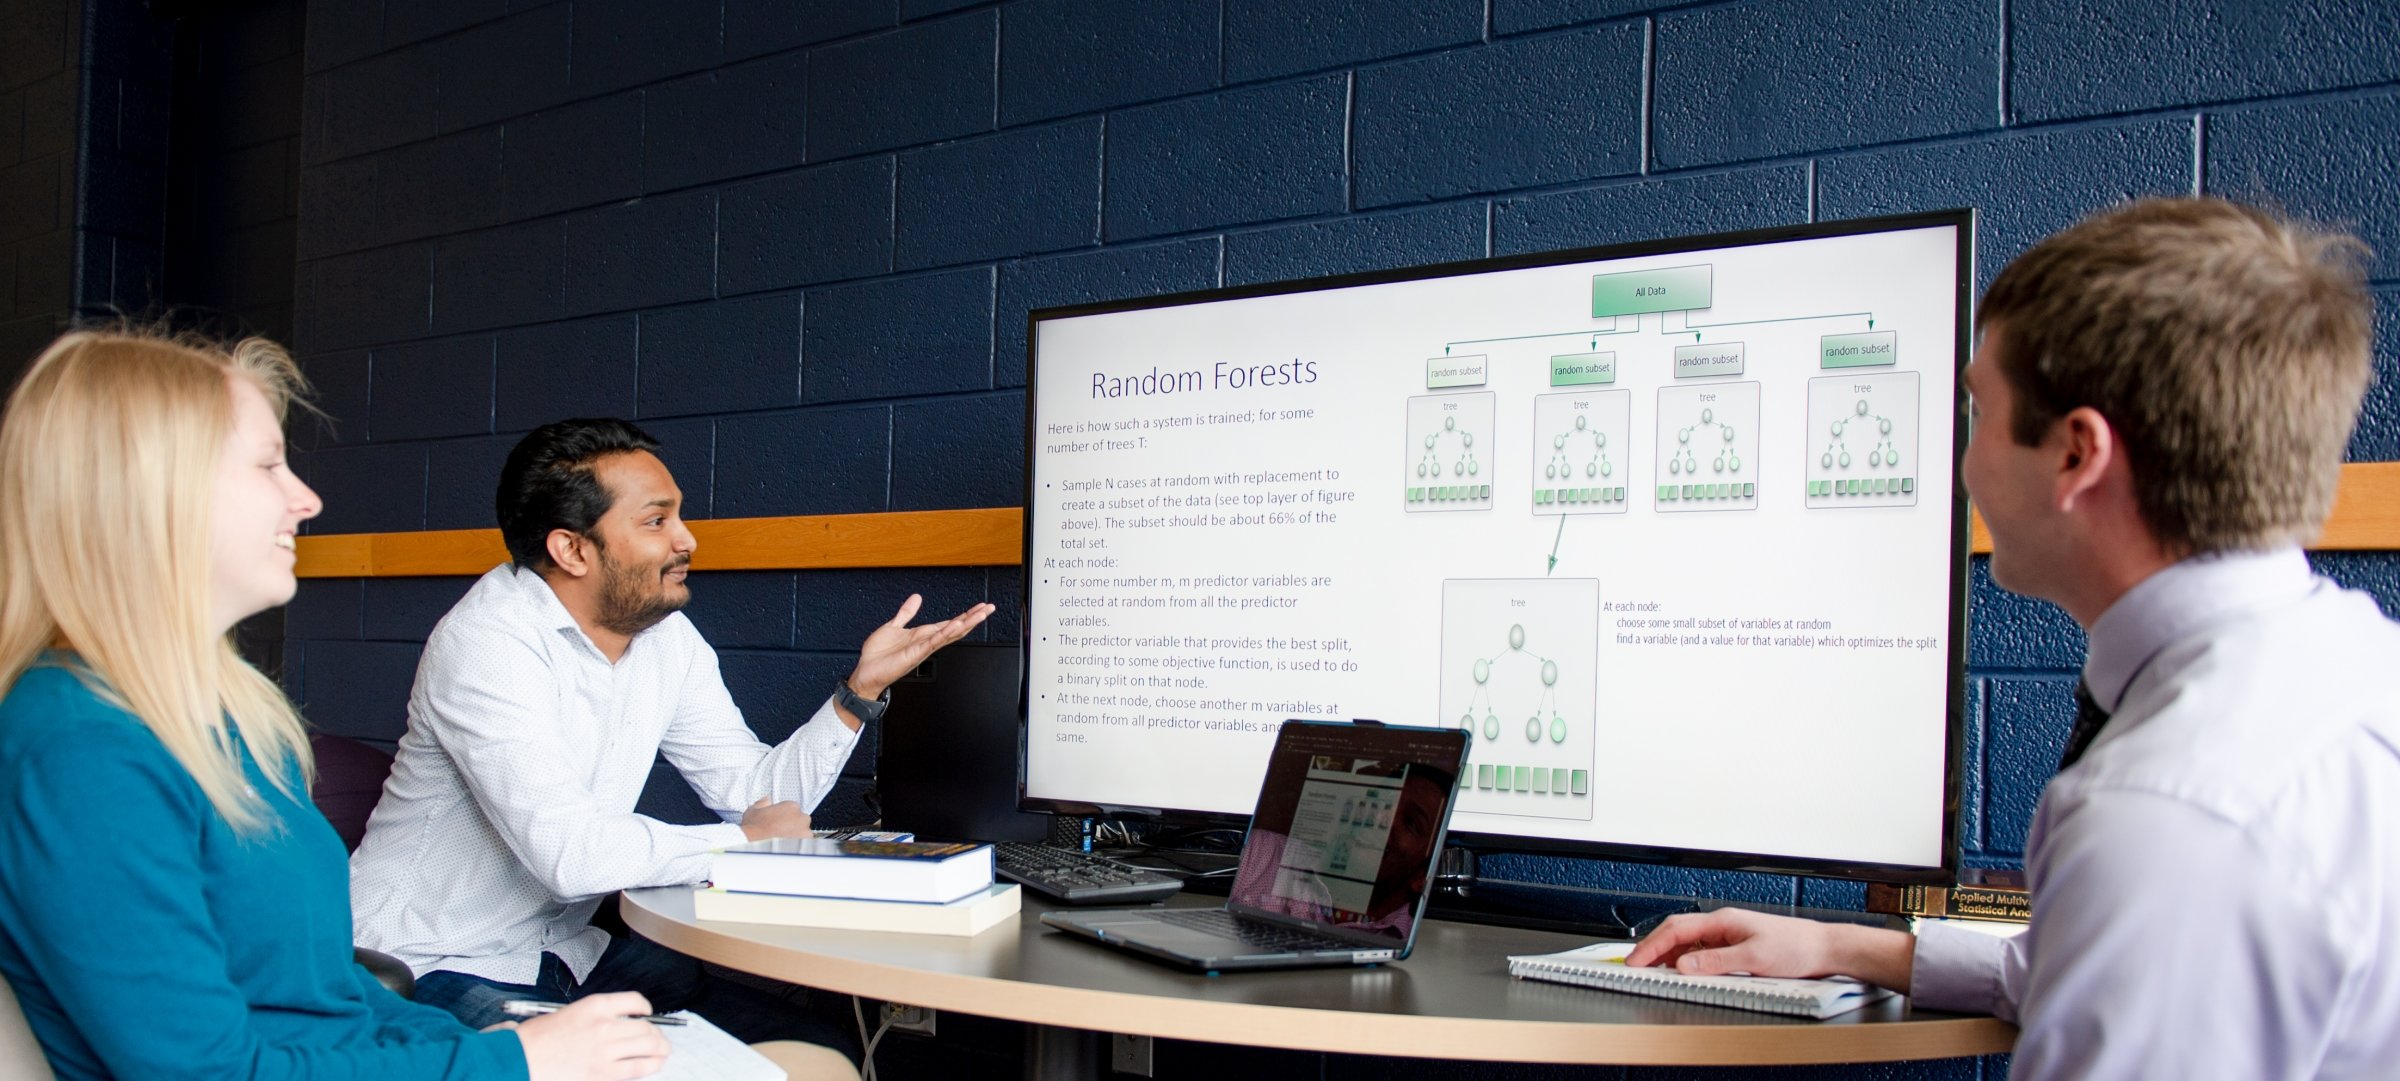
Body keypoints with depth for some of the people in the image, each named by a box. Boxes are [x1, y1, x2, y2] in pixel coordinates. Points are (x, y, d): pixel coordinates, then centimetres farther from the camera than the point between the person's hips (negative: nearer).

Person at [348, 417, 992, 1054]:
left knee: (822, 1055, -6)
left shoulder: (668, 638, 3)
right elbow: (569, 852, -32)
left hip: (565, 950, 8)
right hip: (438, 972, -7)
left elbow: (756, 790, 6)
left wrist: (861, 688, -7)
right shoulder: (488, 642, -22)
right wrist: (741, 842, -17)